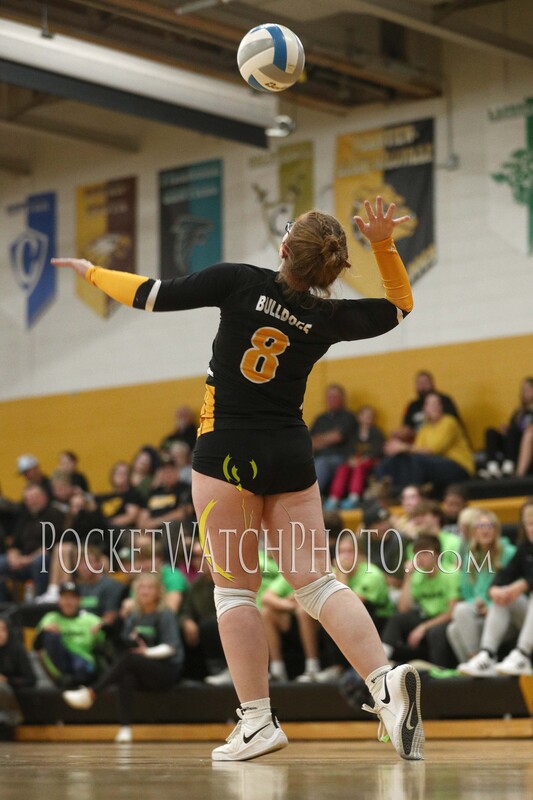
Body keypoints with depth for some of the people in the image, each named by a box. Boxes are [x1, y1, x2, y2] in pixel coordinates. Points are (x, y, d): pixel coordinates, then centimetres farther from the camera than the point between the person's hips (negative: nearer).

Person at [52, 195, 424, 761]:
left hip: (228, 451, -3)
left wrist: (92, 272, 12)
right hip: (291, 453, 3)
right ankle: (387, 685, -14)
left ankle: (258, 721, -1)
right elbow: (400, 306, 17)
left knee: (235, 588, 3)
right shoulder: (327, 318, 0)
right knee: (315, 581, 3)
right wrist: (383, 244, 5)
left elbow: (154, 296, -4)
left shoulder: (241, 282, -10)